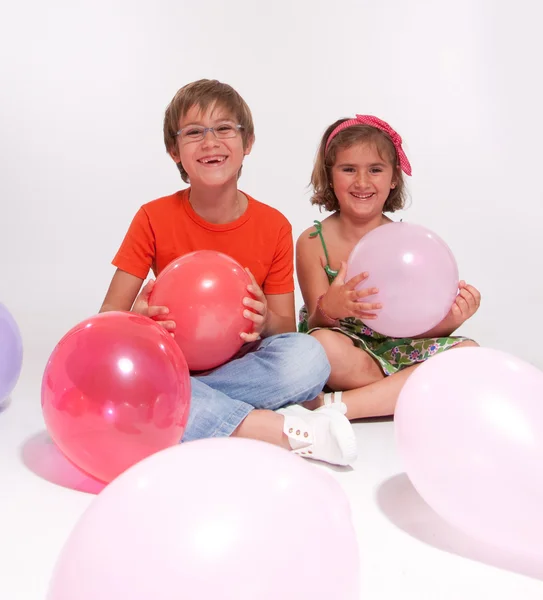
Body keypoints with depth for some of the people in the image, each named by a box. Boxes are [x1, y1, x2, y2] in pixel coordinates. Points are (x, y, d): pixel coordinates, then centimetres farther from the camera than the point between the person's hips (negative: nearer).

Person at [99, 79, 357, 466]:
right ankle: (285, 430, -29)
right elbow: (108, 317, -4)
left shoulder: (274, 227, -3)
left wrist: (265, 322, -22)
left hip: (242, 367, 0)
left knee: (308, 357, -29)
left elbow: (287, 328, 2)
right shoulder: (155, 219, -4)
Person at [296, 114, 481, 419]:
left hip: (399, 349, 4)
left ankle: (336, 405, -27)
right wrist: (328, 309, -32)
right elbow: (315, 326, -8)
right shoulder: (313, 242, -7)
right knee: (323, 345, -36)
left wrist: (450, 318, -22)